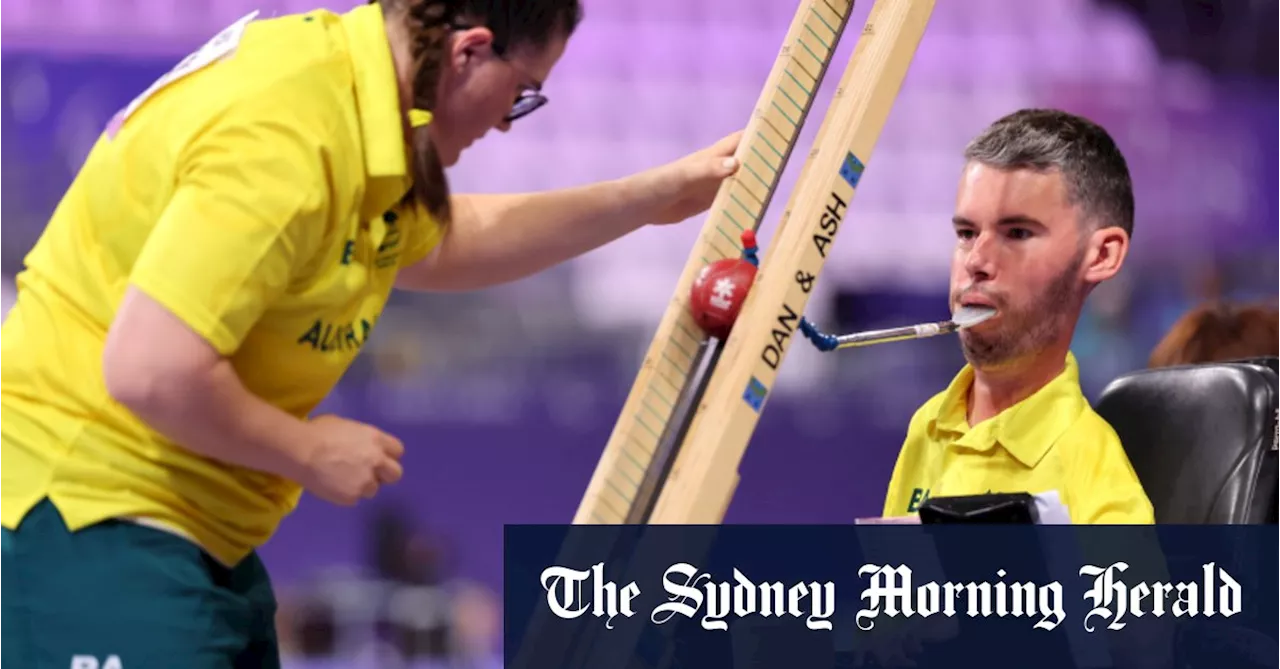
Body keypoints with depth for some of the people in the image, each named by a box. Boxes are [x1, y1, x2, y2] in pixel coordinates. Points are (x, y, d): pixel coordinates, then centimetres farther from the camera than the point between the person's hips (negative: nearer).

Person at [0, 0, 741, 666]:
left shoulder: (349, 72, 7)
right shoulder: (284, 140, -25)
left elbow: (440, 244, 27)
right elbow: (151, 372, -30)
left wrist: (651, 199, 24)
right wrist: (308, 452, -13)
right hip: (86, 521, -10)